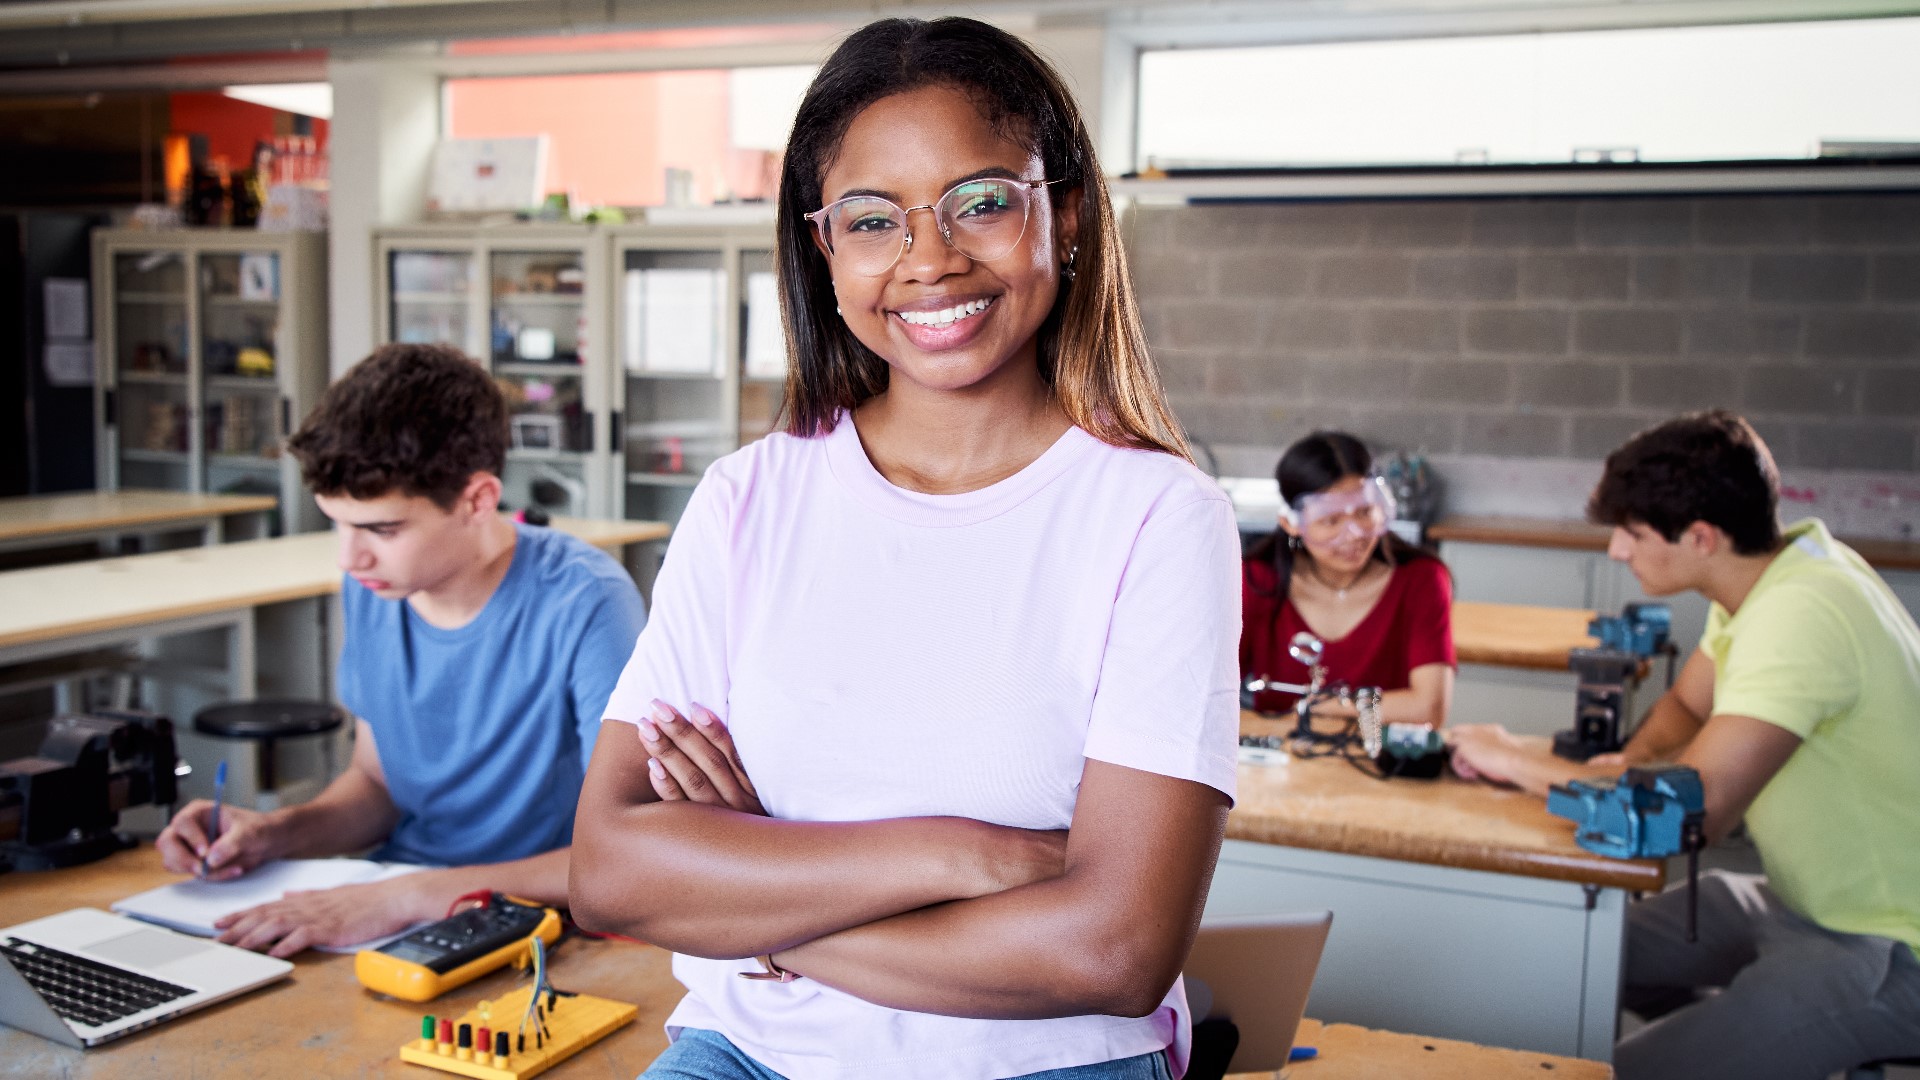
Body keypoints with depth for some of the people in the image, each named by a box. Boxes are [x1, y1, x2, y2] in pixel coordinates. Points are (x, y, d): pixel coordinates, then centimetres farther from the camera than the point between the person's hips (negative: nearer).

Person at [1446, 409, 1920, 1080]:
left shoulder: (1799, 619, -29)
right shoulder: (1782, 567, 0)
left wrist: (1520, 762, -21)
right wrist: (1629, 764, -8)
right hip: (1807, 898, 9)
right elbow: (1686, 706, 14)